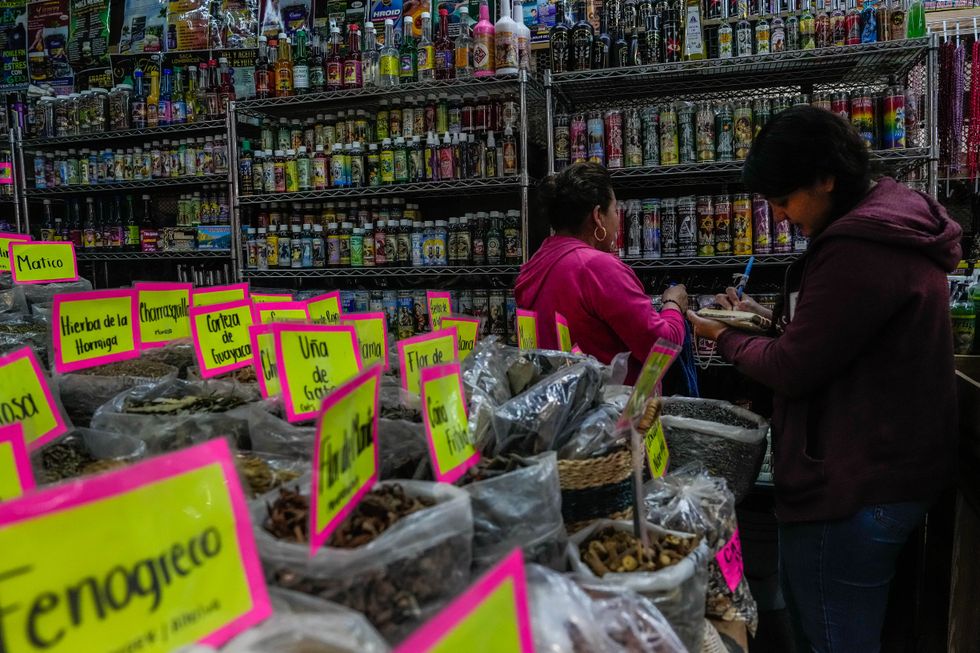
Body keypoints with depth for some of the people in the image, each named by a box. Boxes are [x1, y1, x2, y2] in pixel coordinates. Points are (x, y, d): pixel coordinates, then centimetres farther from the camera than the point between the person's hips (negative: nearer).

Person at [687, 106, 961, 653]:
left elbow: (792, 370, -20)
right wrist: (773, 319, 9)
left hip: (852, 491, -11)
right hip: (884, 478, 11)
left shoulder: (857, 249, -24)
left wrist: (724, 336, -3)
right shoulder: (892, 227, 11)